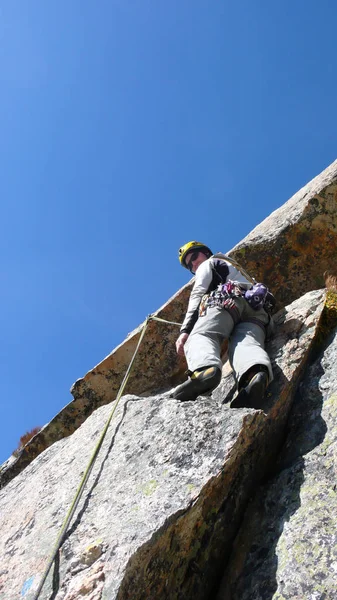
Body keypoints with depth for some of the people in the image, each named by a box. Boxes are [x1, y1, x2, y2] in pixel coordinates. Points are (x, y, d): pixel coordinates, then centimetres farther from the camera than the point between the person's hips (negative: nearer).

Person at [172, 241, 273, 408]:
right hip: (256, 310, 6)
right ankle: (256, 374, -60)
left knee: (200, 337, -23)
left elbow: (197, 295, 7)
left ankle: (204, 369, -60)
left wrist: (185, 330, -3)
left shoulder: (208, 264, 25)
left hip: (229, 301, -6)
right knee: (247, 343, -23)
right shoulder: (237, 270, 50)